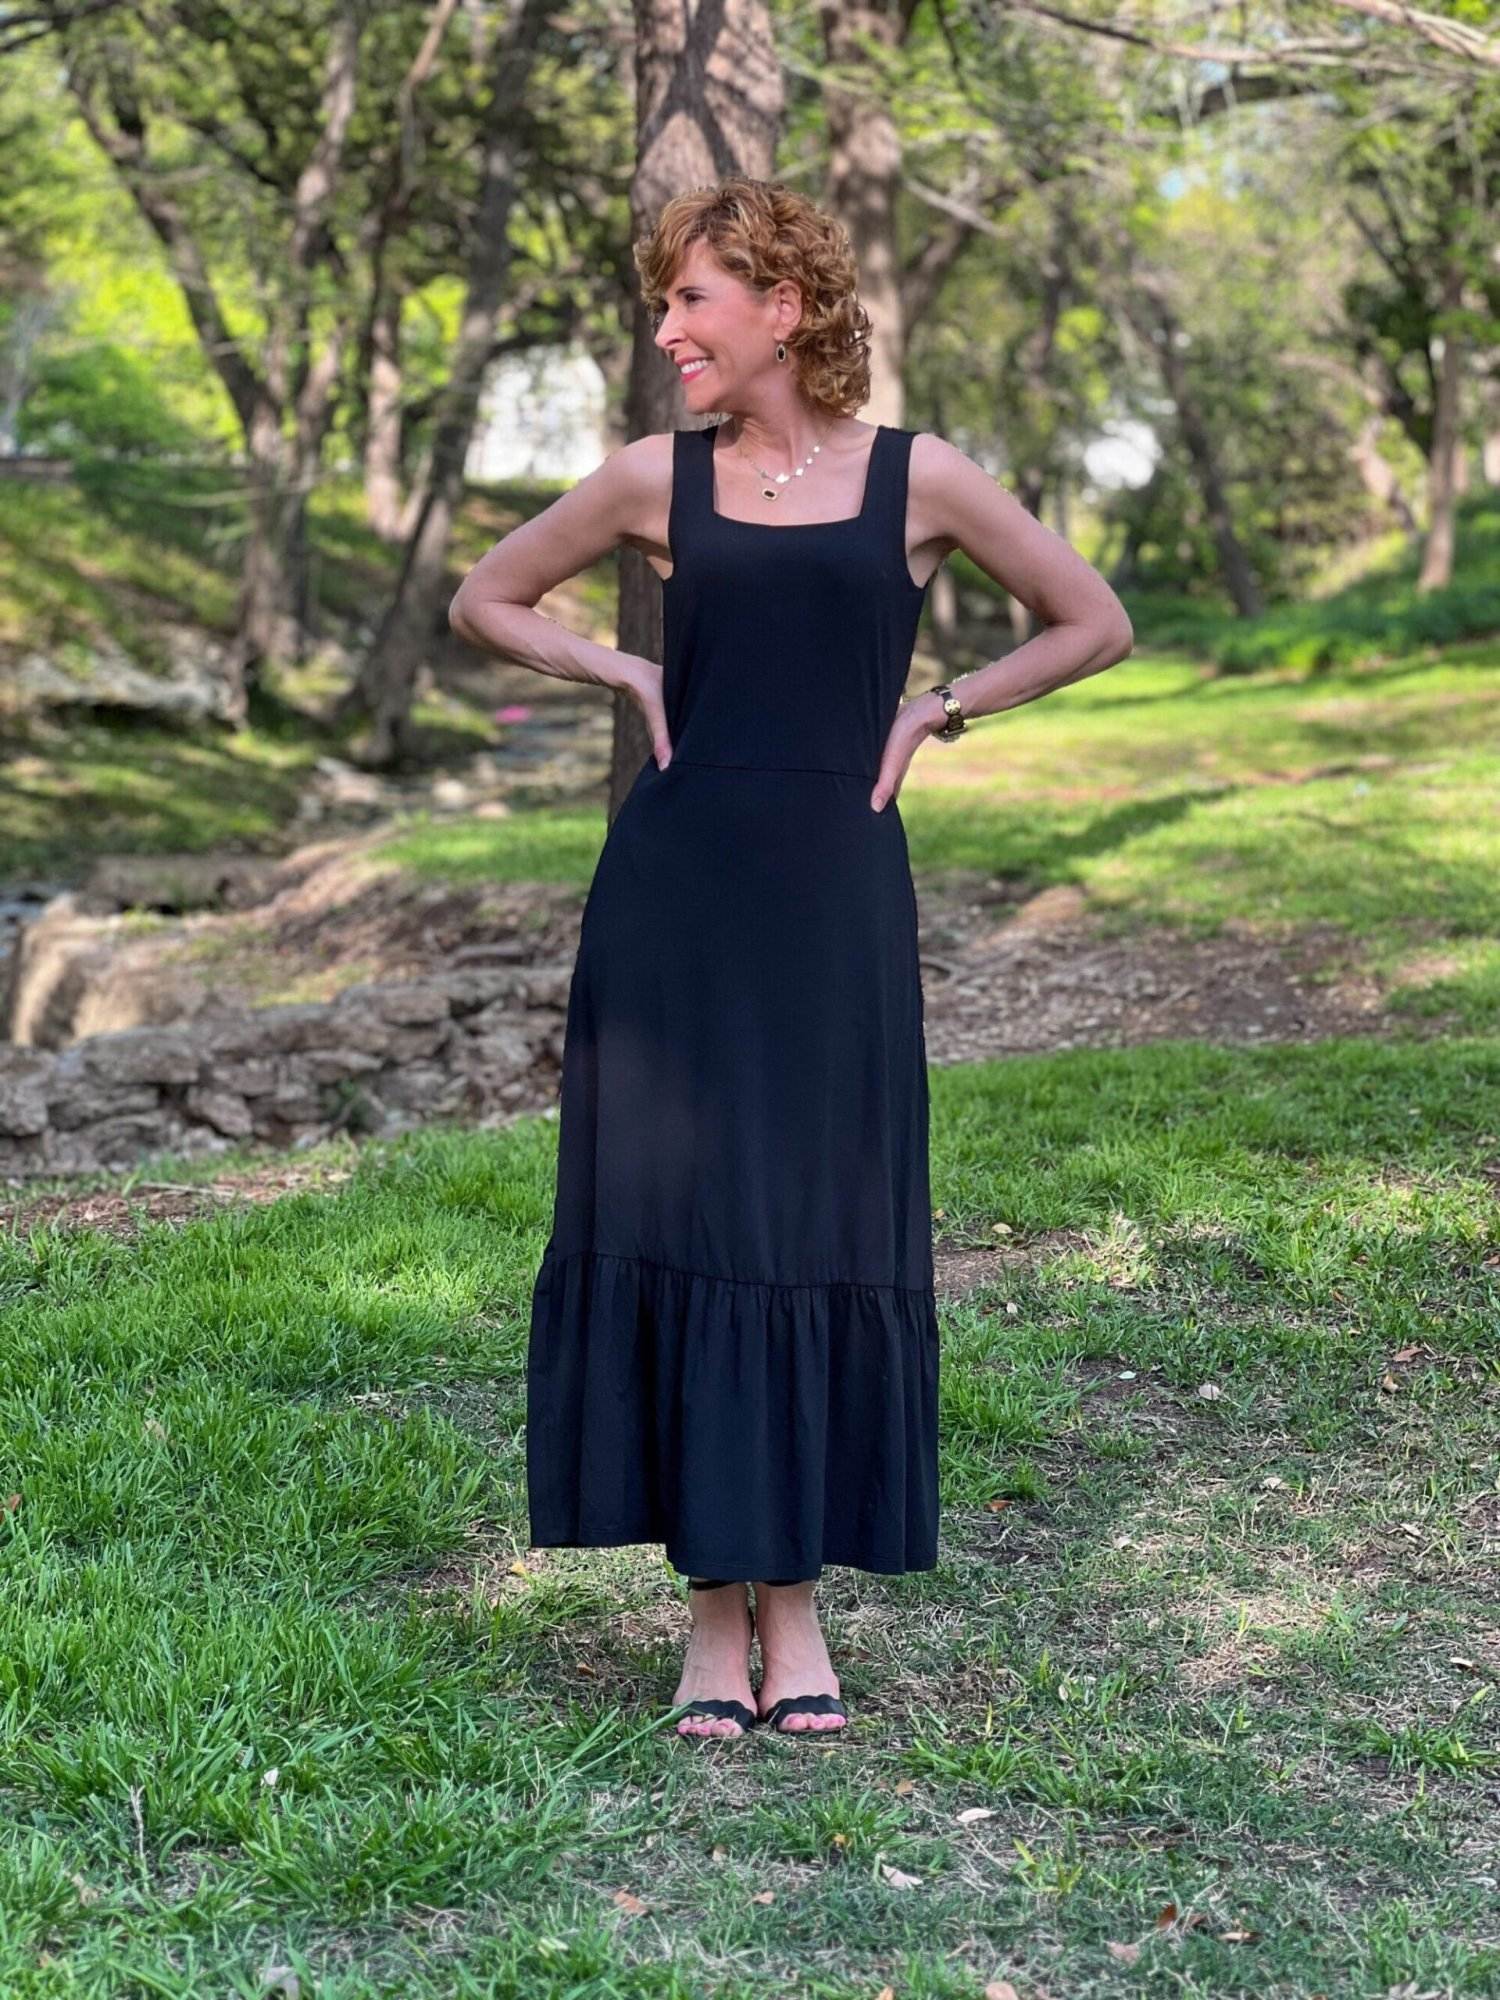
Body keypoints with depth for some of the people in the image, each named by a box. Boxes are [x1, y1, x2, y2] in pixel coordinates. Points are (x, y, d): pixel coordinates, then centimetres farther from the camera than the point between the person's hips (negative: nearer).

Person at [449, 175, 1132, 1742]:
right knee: (672, 1220, 1)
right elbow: (484, 601, 19)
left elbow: (1096, 626, 11)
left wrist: (932, 709, 3)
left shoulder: (917, 480, 4)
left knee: (825, 1239, 3)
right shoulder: (657, 480, 6)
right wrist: (629, 672, 5)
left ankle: (795, 1598, 15)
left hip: (838, 897, -1)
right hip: (672, 890, 1)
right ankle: (712, 1609, 11)